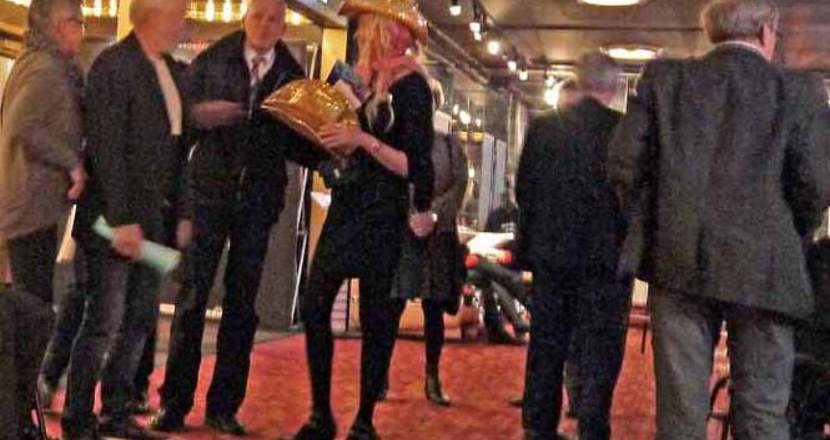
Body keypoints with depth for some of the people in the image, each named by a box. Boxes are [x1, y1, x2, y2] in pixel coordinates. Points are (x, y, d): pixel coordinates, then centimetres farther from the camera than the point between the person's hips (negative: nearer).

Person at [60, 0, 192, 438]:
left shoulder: (169, 69, 12)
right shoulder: (113, 65, -12)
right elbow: (105, 148, -18)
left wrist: (181, 211, 12)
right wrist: (121, 220, -20)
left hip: (149, 217, 8)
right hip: (114, 219, -8)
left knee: (140, 321, 12)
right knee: (104, 323, -3)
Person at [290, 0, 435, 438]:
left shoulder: (410, 85, -11)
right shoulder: (368, 77, 11)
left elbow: (415, 167, -15)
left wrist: (363, 139, -22)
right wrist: (328, 129, 3)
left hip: (382, 213, -7)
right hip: (348, 202, 7)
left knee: (374, 316, 1)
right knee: (314, 305, 2)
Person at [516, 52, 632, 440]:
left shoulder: (543, 127, 0)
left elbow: (523, 189, 4)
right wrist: (628, 240, 10)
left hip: (550, 252, 3)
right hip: (605, 255, -3)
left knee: (546, 346, 12)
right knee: (600, 351, 3)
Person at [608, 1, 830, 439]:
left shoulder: (663, 77, 4)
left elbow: (623, 163, 0)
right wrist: (787, 242, 12)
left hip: (677, 260, 2)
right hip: (762, 269, -2)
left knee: (680, 403, 6)